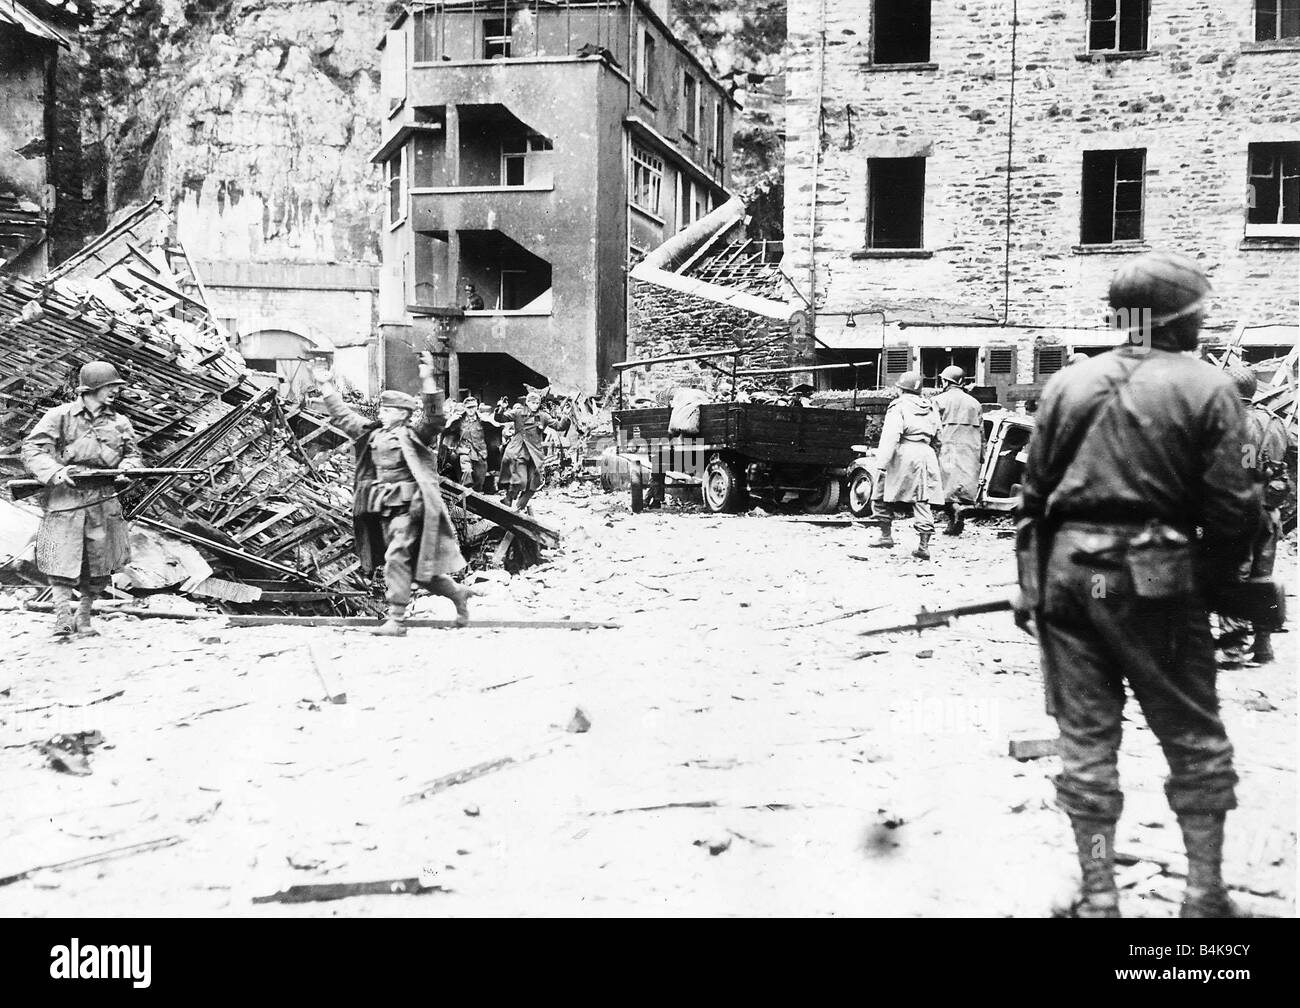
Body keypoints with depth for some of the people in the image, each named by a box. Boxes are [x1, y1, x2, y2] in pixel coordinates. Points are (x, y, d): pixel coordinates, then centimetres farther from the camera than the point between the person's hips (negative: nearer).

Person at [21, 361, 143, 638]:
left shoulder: (119, 422, 11)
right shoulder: (60, 416, -1)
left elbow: (132, 454, 20)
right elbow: (32, 449, -4)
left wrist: (126, 467, -3)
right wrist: (56, 472, -19)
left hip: (103, 501, 4)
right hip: (65, 500, -4)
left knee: (99, 565, 6)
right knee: (61, 561, -11)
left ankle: (84, 618, 22)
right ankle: (63, 617, -3)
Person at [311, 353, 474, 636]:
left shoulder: (414, 434, -5)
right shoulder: (373, 434, 15)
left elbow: (433, 417, -22)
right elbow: (343, 416, 25)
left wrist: (427, 381, -33)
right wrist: (327, 387, 25)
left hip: (408, 508, -8)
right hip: (382, 511, 8)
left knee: (396, 558, -14)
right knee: (414, 564, 12)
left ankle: (396, 620, -11)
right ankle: (457, 593, 31)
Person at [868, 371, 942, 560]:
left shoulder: (898, 406, -4)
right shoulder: (930, 408, 16)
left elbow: (890, 437, -14)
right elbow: (938, 438, 18)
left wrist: (882, 463, -17)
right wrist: (938, 464, 24)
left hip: (903, 454, -6)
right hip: (925, 454, 6)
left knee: (883, 495, 12)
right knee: (922, 500, 4)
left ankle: (886, 535, 16)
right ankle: (924, 545, -2)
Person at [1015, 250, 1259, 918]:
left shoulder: (1067, 383, 6)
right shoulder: (1206, 388, -4)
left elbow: (1033, 492, 8)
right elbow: (1229, 504, -8)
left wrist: (1031, 581, 15)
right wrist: (1220, 577, 8)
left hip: (1069, 571, 3)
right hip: (1157, 578, -3)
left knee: (1086, 738, 9)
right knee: (1195, 738, 12)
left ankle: (1098, 898, 12)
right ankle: (1204, 894, 18)